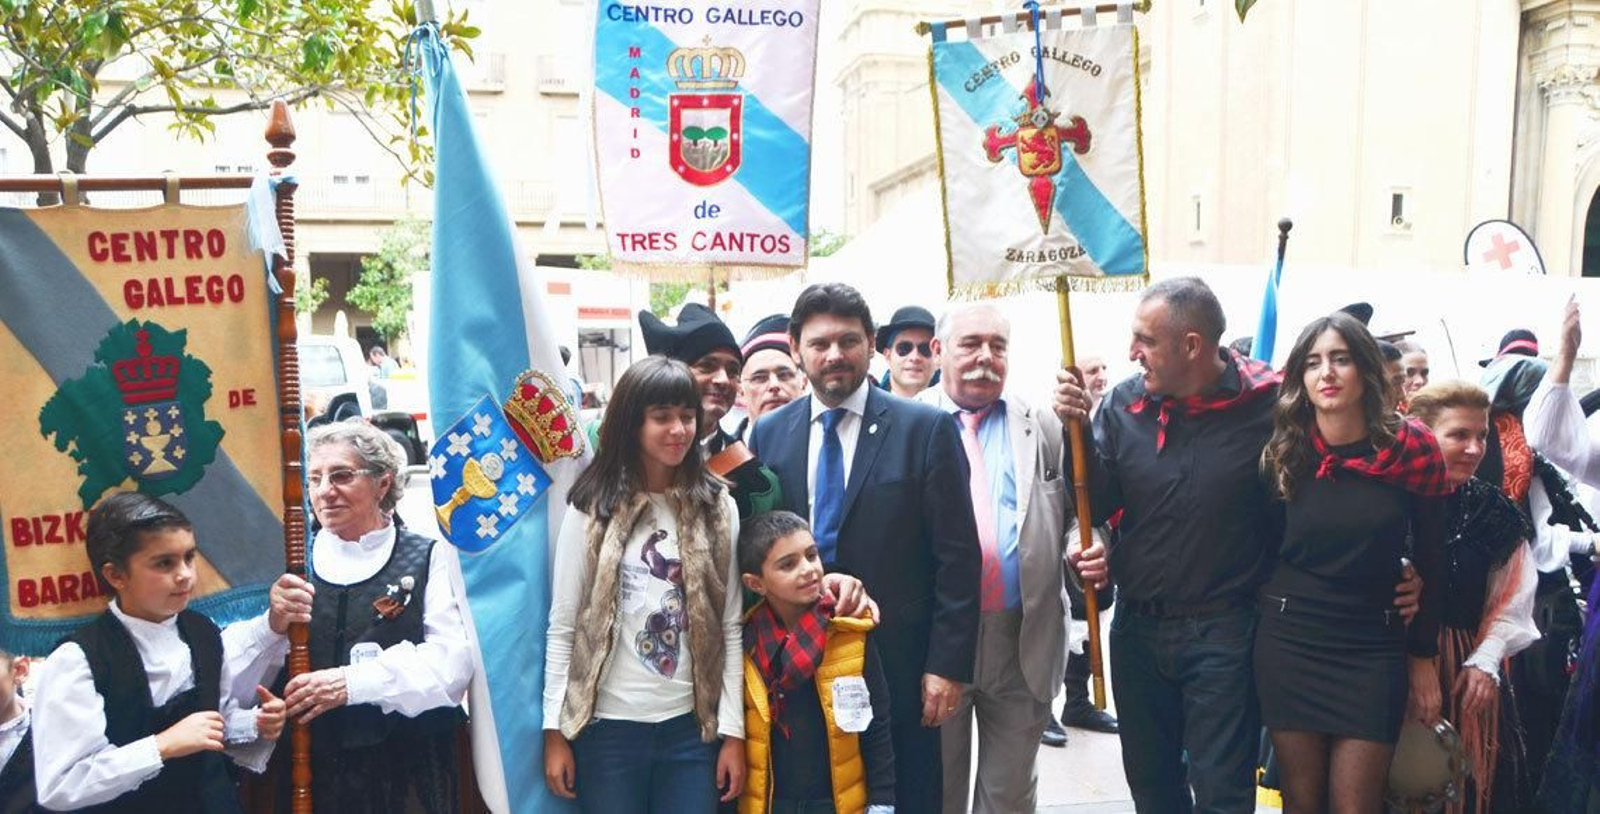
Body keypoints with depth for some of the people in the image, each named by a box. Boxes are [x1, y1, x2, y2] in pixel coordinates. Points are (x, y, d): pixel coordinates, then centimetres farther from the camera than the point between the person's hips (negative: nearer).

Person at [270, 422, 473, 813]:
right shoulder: (294, 567, 6)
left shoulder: (430, 557, -1)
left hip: (413, 768, -2)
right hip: (314, 768, 2)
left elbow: (453, 663, -14)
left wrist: (350, 682, -21)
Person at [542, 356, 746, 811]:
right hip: (607, 726, -1)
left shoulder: (717, 507, 3)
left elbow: (729, 628, 3)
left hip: (691, 725, 1)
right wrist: (555, 729, -2)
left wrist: (733, 730, 0)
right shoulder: (592, 506, -2)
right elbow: (562, 626, 0)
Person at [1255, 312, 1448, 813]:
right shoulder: (1283, 453, -4)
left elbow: (1430, 563, 1)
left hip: (1373, 648, -1)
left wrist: (1423, 658, 3)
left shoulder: (1412, 449, -6)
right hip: (1288, 640, 1)